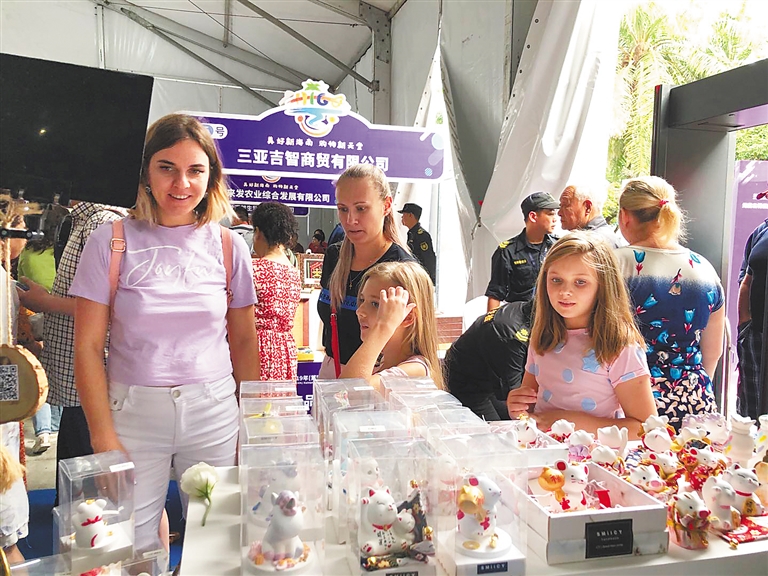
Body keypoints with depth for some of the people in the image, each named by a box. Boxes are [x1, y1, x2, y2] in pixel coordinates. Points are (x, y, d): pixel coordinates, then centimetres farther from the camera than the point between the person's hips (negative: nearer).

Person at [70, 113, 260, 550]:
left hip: (214, 412, 1)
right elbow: (88, 348, -3)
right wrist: (103, 437, -7)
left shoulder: (228, 246, 2)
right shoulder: (113, 242, -4)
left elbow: (244, 341, 7)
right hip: (133, 412, -1)